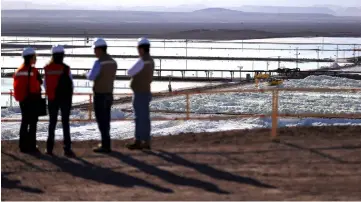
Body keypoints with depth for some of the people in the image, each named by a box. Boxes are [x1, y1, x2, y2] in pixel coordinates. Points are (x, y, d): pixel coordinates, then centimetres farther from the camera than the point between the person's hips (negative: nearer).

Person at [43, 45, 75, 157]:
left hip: (52, 98, 3)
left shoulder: (47, 68, -4)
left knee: (52, 122, 13)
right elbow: (70, 85, -6)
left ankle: (50, 148, 13)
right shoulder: (65, 69, -12)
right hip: (65, 98, -3)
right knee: (65, 122, 2)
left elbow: (45, 85, 0)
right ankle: (67, 148, -3)